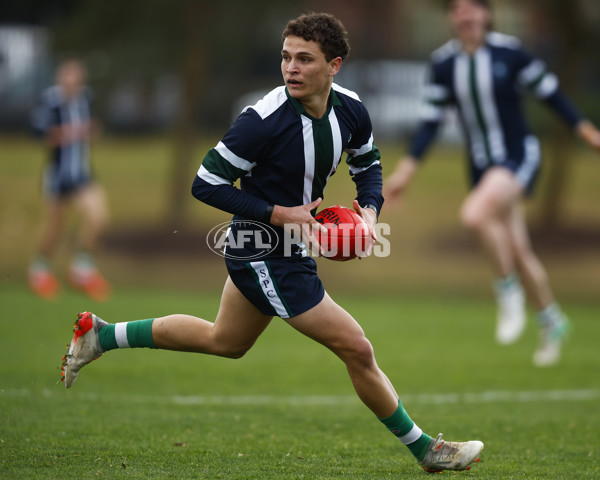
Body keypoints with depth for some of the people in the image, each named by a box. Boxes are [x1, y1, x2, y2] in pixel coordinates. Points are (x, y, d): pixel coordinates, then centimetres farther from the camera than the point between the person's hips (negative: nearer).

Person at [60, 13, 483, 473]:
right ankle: (425, 449, 11)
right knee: (357, 350, -6)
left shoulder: (350, 109, -7)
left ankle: (101, 334, 37)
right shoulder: (263, 120, -27)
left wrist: (370, 209, -5)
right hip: (265, 256, -8)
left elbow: (368, 162, 14)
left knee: (224, 341, 28)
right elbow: (206, 184, -20)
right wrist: (278, 214, -25)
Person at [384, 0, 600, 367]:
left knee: (476, 213, -32)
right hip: (483, 166, 5)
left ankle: (509, 293, -12)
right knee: (517, 251, 10)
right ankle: (552, 323, 30)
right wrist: (408, 168, 0)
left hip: (519, 156, -5)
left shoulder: (510, 52, -11)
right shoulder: (444, 63, 0)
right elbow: (432, 119, 6)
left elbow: (549, 92, -1)